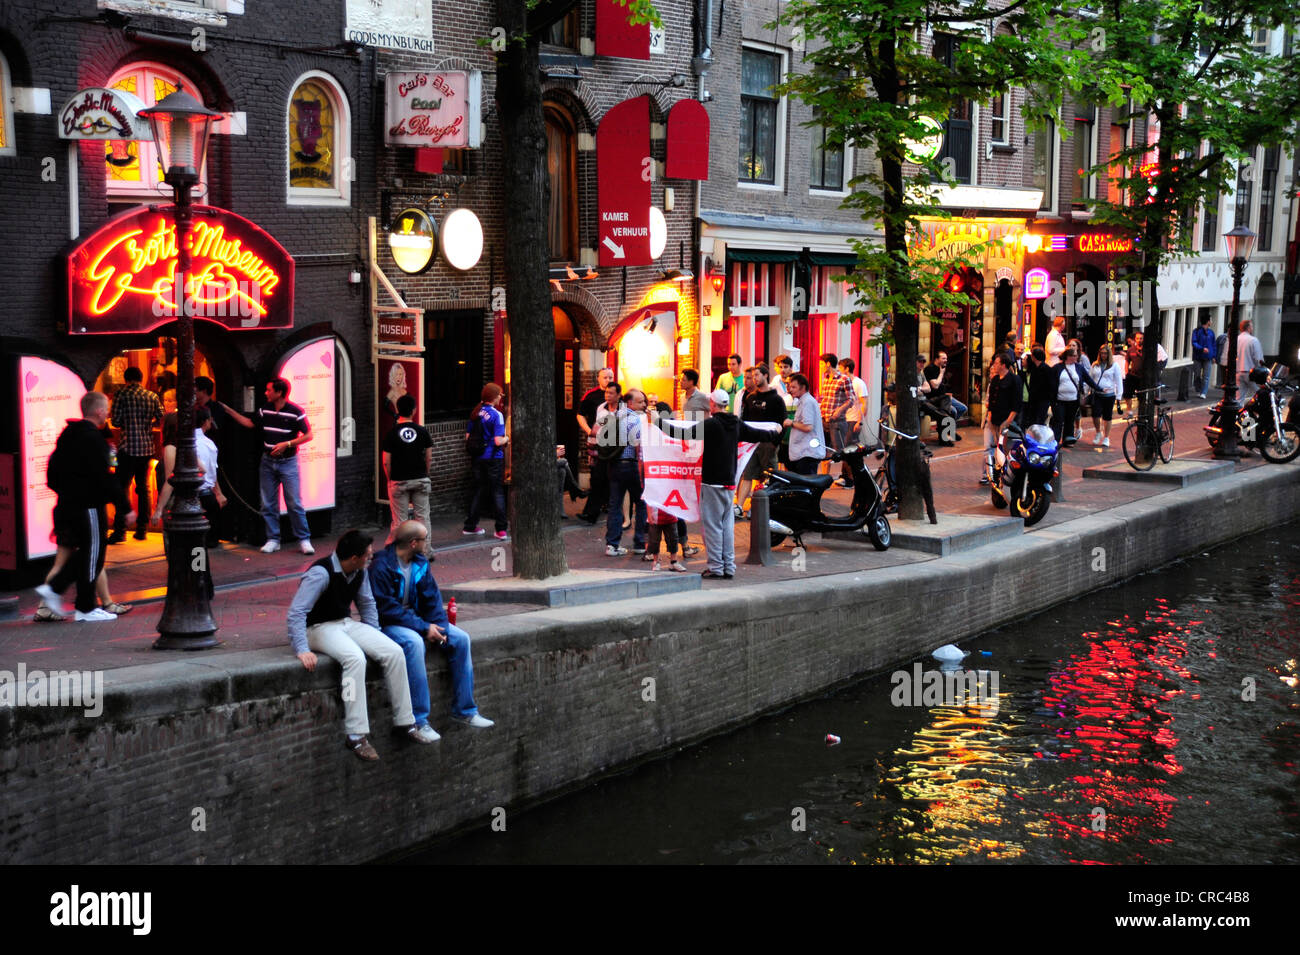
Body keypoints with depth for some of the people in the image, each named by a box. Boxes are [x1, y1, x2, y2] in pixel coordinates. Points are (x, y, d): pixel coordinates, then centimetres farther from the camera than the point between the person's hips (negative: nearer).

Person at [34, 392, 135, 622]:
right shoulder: (92, 438, -17)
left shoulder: (68, 434, 11)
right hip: (88, 506, -9)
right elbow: (104, 478, -20)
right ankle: (86, 609, 8)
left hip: (68, 505, 9)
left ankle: (53, 588, 14)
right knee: (92, 554, 1)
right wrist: (125, 508, -16)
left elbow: (53, 471, 17)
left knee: (86, 552, 20)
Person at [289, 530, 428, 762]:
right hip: (319, 628, -7)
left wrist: (375, 637, 11)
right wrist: (302, 650, -32)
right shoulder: (321, 573, -22)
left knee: (394, 652, -12)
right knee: (355, 658, -36)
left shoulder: (359, 572, 2)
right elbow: (296, 612, -25)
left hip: (347, 623, 8)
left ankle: (404, 722, -2)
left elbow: (367, 604, 20)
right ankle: (355, 735, -32)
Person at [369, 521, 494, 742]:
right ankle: (418, 720, -33)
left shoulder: (420, 563, 6)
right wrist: (424, 628, -25)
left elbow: (432, 599, 6)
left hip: (416, 618, 8)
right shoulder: (381, 566, -18)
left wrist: (440, 627, -12)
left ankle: (464, 710, 0)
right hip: (387, 624, -8)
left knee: (460, 638, -8)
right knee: (414, 642, -37)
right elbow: (387, 608, -23)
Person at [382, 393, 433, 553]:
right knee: (422, 516, 8)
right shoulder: (422, 431, -2)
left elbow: (386, 461, -7)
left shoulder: (391, 433, -7)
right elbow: (429, 458, 1)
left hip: (399, 481, -1)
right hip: (420, 480, 1)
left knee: (399, 519, 4)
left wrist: (390, 479, 6)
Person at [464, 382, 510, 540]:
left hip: (478, 459, 6)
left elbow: (467, 436, 9)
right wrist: (507, 438, -1)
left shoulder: (475, 413, 4)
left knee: (479, 491, 15)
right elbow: (498, 441, -20)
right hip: (494, 459, -6)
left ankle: (470, 526, 18)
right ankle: (501, 530, 1)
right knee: (498, 492, 1)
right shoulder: (496, 415, -14)